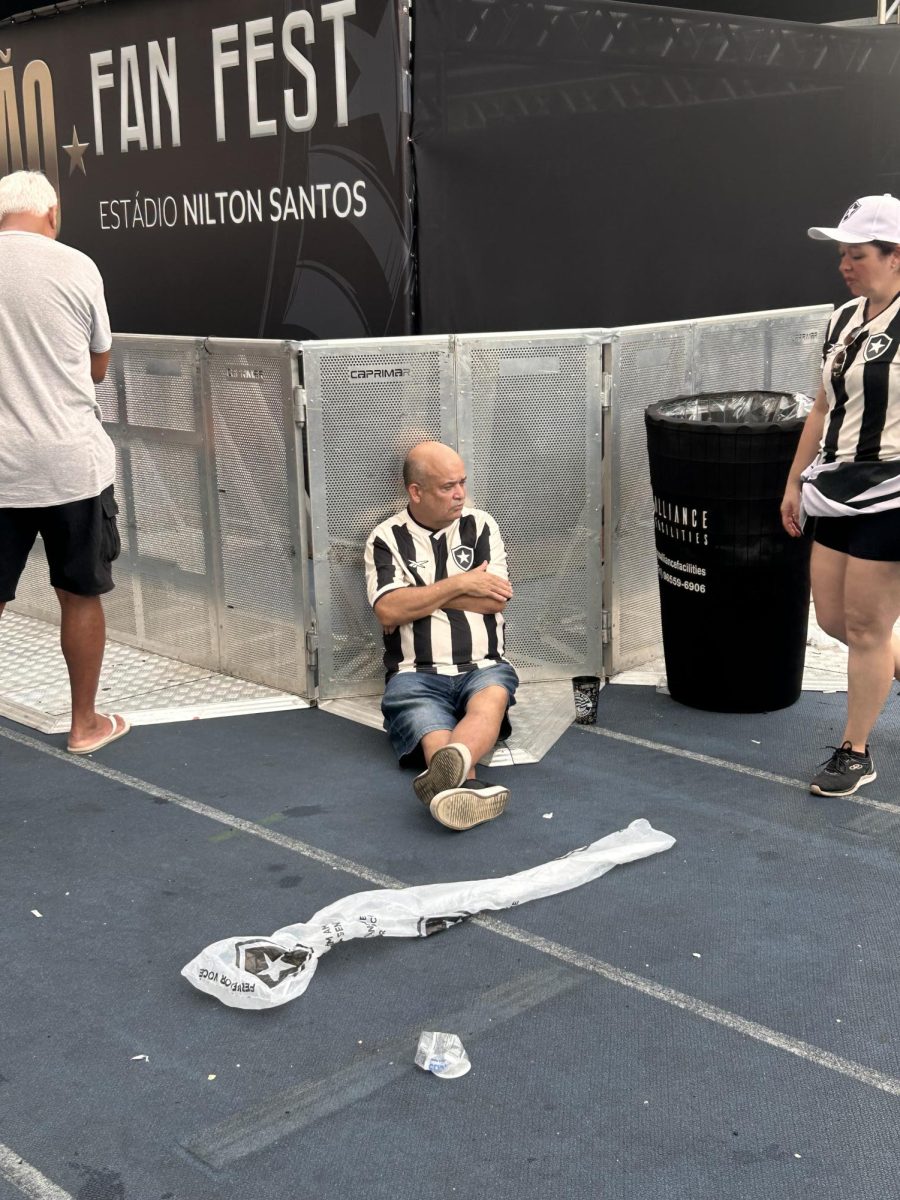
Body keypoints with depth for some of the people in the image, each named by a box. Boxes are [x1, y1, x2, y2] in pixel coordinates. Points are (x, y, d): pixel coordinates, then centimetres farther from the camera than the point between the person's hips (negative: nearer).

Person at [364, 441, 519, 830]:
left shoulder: (480, 526, 13)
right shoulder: (387, 538, 8)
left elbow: (495, 599, 0)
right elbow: (388, 609, -7)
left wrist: (417, 600, -1)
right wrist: (459, 585, -4)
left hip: (482, 667, 1)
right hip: (416, 674, 0)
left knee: (493, 695, -36)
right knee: (433, 734, -34)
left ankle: (446, 775, -64)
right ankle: (467, 785, -65)